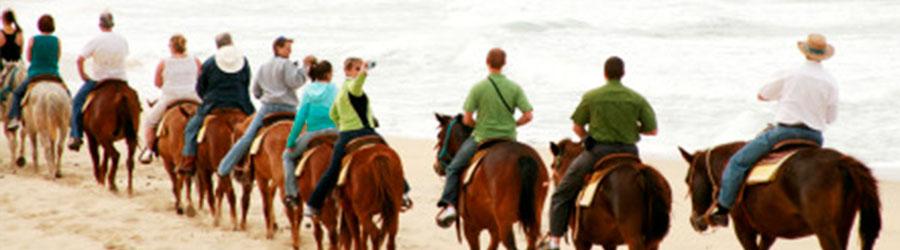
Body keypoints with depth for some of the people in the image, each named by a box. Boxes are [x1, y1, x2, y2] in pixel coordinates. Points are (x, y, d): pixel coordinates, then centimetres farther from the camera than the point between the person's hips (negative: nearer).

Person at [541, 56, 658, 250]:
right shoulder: (637, 99, 1)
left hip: (598, 152, -2)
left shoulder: (591, 96, -3)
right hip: (628, 153, 2)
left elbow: (576, 127, 2)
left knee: (562, 195, 10)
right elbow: (652, 130, 1)